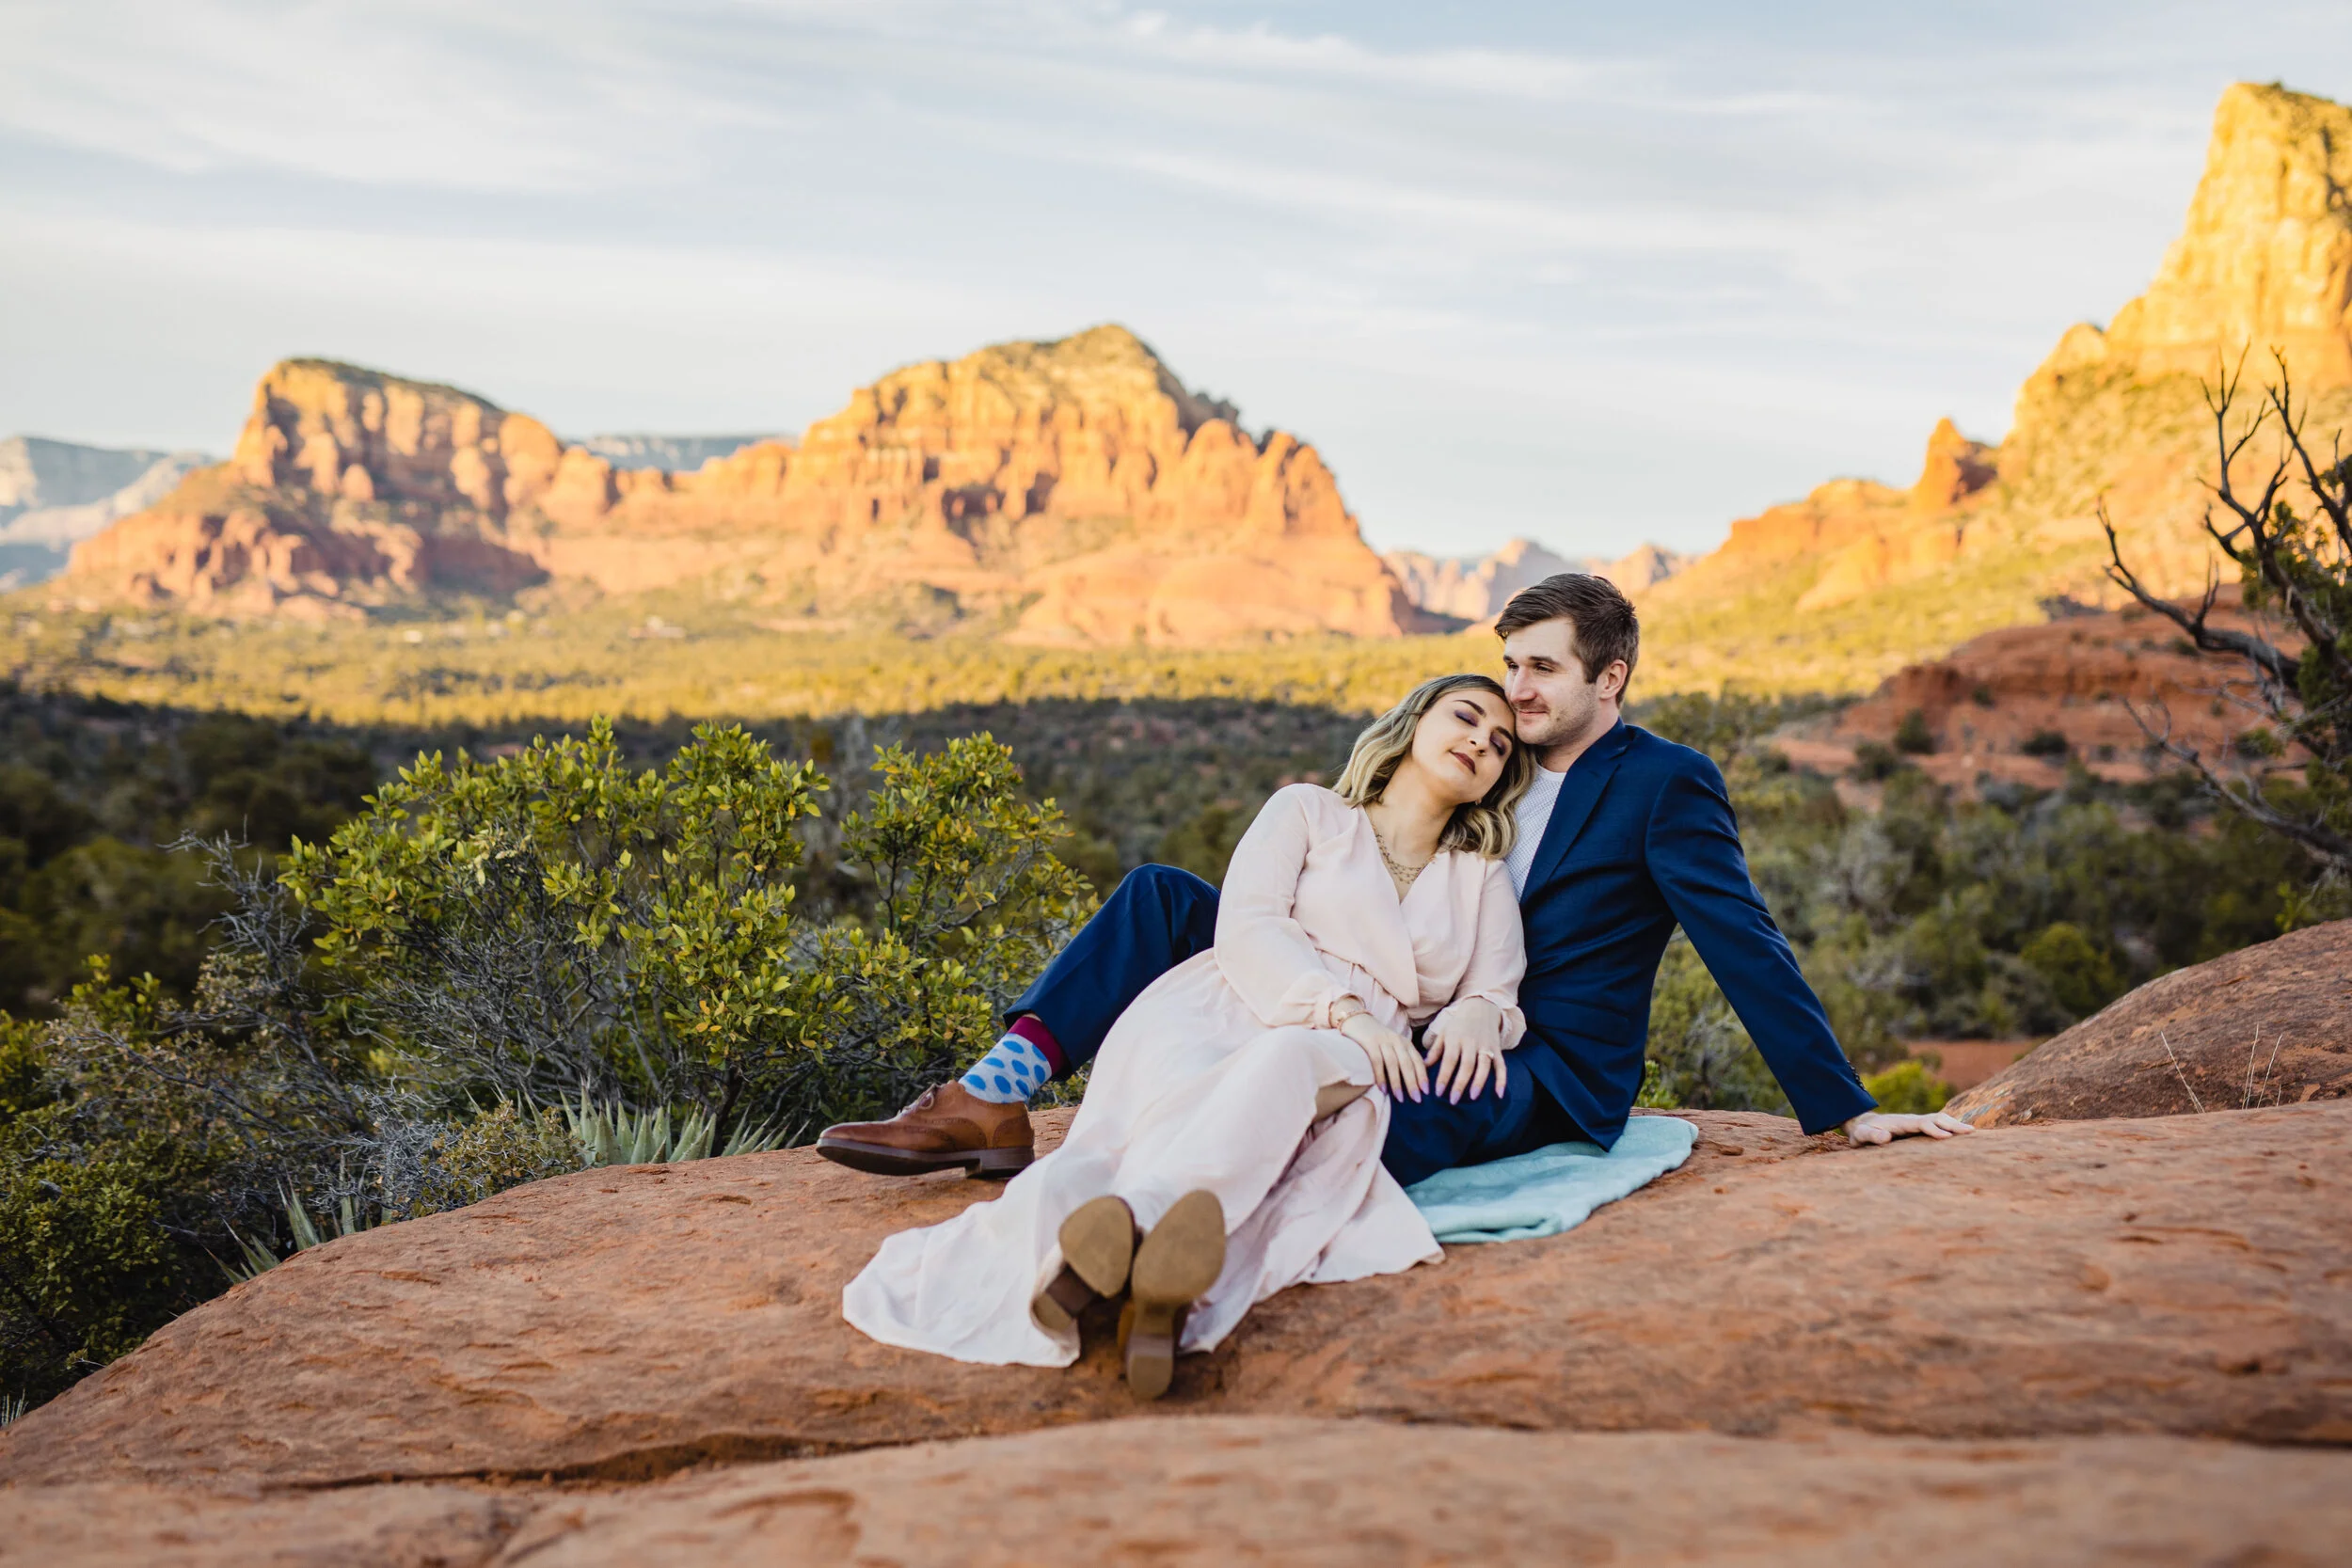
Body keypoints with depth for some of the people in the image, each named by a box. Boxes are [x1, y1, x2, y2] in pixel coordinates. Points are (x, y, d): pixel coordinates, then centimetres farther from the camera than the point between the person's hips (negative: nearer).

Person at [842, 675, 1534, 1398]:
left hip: (1339, 1065, 0)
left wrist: (1475, 1016, -9)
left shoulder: (1484, 880, 29)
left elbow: (1496, 995, 17)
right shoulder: (1307, 811, 20)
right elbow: (1245, 929, 3)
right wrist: (1341, 1007, -14)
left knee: (1286, 1060, -39)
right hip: (1214, 1018, 0)